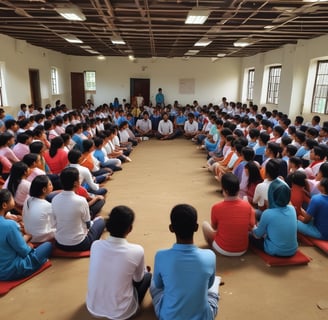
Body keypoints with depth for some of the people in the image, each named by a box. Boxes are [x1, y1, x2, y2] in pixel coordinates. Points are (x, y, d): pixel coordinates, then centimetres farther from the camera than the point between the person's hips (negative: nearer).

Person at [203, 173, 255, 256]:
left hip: (223, 250, -3)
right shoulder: (247, 205, -13)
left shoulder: (216, 207, -20)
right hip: (243, 250, 3)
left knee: (205, 224, 16)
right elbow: (251, 227, 0)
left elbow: (214, 227, -1)